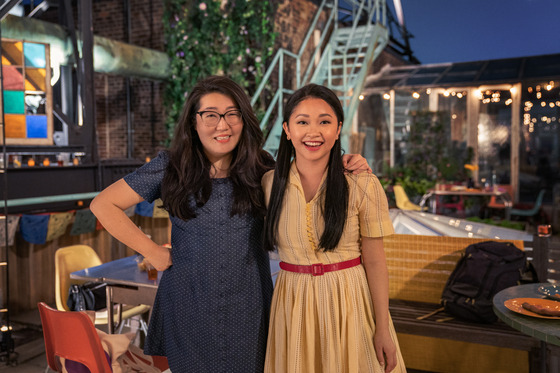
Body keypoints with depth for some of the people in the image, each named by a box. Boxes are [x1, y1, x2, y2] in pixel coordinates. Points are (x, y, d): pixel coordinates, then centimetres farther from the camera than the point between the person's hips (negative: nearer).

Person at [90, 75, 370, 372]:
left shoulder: (262, 169, -2)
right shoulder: (170, 167, -5)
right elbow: (103, 205, -2)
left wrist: (343, 167, -12)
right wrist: (152, 251, -6)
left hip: (248, 309, 1)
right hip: (187, 308, 0)